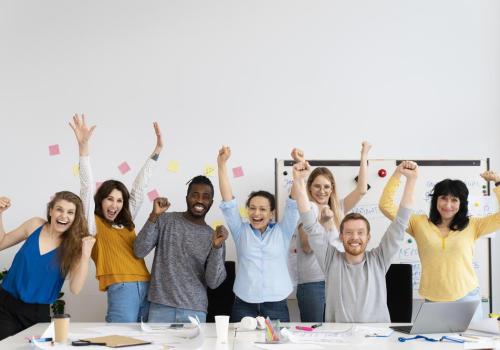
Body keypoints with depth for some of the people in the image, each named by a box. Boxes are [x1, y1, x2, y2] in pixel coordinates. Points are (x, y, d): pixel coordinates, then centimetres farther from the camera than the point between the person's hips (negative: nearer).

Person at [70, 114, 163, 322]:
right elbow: (87, 188, -4)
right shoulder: (94, 224, 6)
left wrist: (157, 150, 26)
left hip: (146, 287, 6)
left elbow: (140, 186, 23)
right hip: (122, 289, -6)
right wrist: (83, 147, -13)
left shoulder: (126, 222, 20)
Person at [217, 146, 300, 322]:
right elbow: (228, 203, -1)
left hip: (276, 307, 0)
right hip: (244, 306, 0)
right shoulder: (241, 232, 7)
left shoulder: (282, 232, 6)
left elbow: (293, 204, -3)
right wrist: (221, 164, -10)